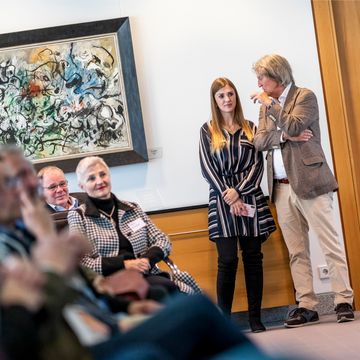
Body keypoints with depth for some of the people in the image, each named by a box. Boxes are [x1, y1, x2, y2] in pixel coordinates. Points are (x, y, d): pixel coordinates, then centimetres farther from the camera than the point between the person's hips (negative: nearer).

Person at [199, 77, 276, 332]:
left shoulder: (250, 128, 12)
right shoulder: (208, 131, 7)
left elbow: (258, 163, 3)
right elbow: (207, 168, -1)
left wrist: (238, 191, -11)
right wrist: (230, 198, -10)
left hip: (250, 197, 2)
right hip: (222, 200, -2)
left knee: (253, 258, 2)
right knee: (228, 260, -9)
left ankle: (255, 318, 6)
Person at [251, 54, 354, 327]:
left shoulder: (305, 96, 0)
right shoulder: (268, 106, 17)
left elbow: (293, 126, -16)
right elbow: (259, 141, 6)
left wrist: (270, 104, -6)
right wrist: (285, 136, -9)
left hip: (309, 182, -6)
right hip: (282, 187, 6)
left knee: (330, 244, -6)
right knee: (297, 252, 5)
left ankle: (344, 301, -4)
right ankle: (307, 306, 8)